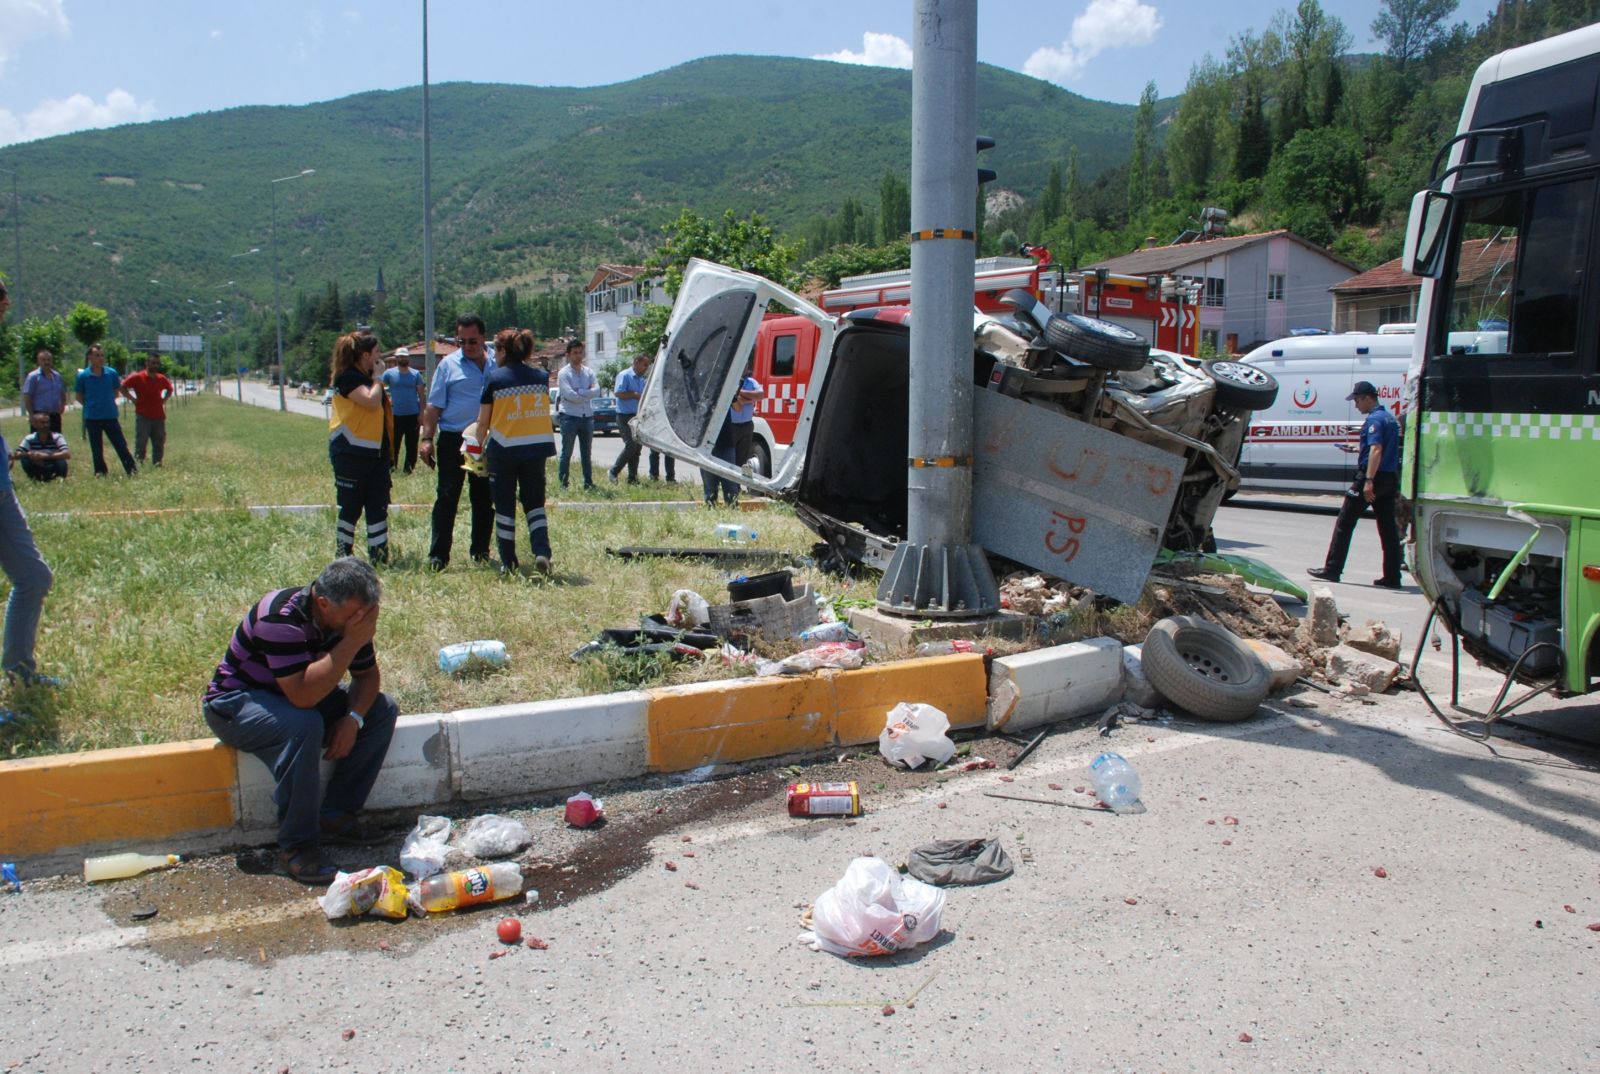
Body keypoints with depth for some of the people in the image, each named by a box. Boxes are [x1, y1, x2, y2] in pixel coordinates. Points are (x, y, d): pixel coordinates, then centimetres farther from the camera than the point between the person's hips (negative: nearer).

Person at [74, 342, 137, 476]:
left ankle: (132, 470, 4)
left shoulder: (112, 373, -2)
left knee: (121, 444, 1)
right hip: (92, 417, 0)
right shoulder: (83, 375, -4)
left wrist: (107, 402, 6)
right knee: (96, 448, 8)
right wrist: (91, 405, 3)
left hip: (111, 416, 0)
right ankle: (100, 472, 18)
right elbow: (78, 396, 7)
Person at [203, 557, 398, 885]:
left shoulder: (347, 615, -10)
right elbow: (302, 695, -42)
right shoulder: (281, 619, -33)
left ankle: (336, 815, -6)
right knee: (304, 726, -37)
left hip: (297, 696, 8)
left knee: (383, 709, -9)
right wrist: (352, 642, -41)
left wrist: (353, 718, -18)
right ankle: (296, 847, -26)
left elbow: (367, 675, 1)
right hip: (235, 703, -7)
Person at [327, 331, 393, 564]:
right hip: (351, 452, -8)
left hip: (376, 452, 8)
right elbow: (371, 401, -26)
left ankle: (379, 557, 9)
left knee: (379, 507, 6)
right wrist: (377, 378, -12)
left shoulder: (367, 377, 15)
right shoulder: (348, 377, -12)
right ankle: (343, 557, 10)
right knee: (351, 507, 0)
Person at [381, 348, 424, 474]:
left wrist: (422, 412, -2)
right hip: (396, 415, -1)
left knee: (412, 444, 7)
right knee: (393, 442, 3)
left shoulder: (416, 374, 5)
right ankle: (390, 466, 12)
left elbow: (421, 394, 4)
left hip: (413, 415, 1)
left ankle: (410, 466, 15)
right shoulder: (389, 373, 1)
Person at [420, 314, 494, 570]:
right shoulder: (449, 365, -1)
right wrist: (427, 438, -9)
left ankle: (480, 550, 23)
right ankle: (438, 555, -2)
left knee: (484, 499, 11)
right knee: (447, 497, -4)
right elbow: (434, 406, -1)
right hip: (453, 440, -3)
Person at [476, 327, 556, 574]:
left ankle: (508, 562, 14)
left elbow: (483, 422, -1)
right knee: (534, 503, 12)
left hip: (504, 449, -3)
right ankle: (542, 551, -8)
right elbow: (542, 411, 8)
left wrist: (480, 444, 14)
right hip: (536, 447, 3)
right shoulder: (541, 376, 3)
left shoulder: (495, 379, -6)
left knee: (504, 506, 9)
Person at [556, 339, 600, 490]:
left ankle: (588, 482, 15)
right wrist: (587, 395, -7)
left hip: (587, 417, 5)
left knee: (586, 453, 10)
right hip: (570, 417, -5)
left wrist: (579, 392, -14)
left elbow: (596, 390, -6)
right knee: (566, 453, 0)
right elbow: (569, 395, -16)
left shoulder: (589, 373, 11)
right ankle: (563, 483, 6)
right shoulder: (563, 373, -4)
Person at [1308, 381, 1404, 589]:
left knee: (1345, 523, 0)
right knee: (1388, 528, 7)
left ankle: (1332, 570, 1)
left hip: (1371, 477, -9)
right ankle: (1392, 577, 7)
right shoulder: (1391, 418, 16)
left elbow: (1376, 450, -24)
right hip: (1390, 478, 9)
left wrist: (1368, 481, -30)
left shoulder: (1374, 419, -13)